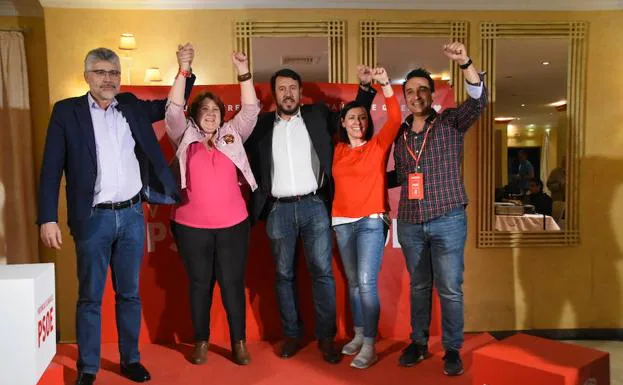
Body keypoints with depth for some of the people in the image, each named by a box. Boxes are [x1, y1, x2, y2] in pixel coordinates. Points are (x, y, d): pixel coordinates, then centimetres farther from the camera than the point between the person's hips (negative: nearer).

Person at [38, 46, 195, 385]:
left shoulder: (131, 105, 9)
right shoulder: (66, 111, -1)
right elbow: (51, 169, -3)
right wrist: (48, 219, -9)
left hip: (132, 215, 3)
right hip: (93, 219, -3)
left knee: (129, 293, 12)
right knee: (90, 297, 6)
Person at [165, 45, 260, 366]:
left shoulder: (232, 135, 9)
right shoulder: (185, 138, 6)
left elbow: (251, 111, 2)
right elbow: (173, 110, -6)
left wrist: (243, 73, -8)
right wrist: (183, 70, -14)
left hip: (233, 224, 1)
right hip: (192, 226, 0)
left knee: (232, 282, 6)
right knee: (199, 283, 10)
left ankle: (239, 342, 19)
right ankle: (201, 342, 25)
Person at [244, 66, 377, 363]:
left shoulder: (318, 115, 9)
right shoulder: (262, 124, 10)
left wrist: (365, 86, 3)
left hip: (314, 206, -1)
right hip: (279, 210, 1)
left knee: (322, 271, -1)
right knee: (284, 275, 7)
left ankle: (326, 337, 9)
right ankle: (292, 335, 20)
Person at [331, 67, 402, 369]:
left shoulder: (378, 146, -1)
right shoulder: (337, 150, 9)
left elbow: (395, 119, -13)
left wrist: (385, 85, -21)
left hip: (371, 221, -4)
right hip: (342, 222, 4)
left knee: (367, 282, -12)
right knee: (353, 282, 12)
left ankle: (369, 346, -4)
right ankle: (359, 335, 26)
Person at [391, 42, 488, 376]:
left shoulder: (451, 121, -1)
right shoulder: (400, 132, 9)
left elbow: (478, 99, -19)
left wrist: (464, 63, -32)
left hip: (448, 220, -3)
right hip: (410, 223, 3)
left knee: (450, 289, 3)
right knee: (419, 286, 15)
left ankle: (452, 349, 18)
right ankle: (418, 342, 28)